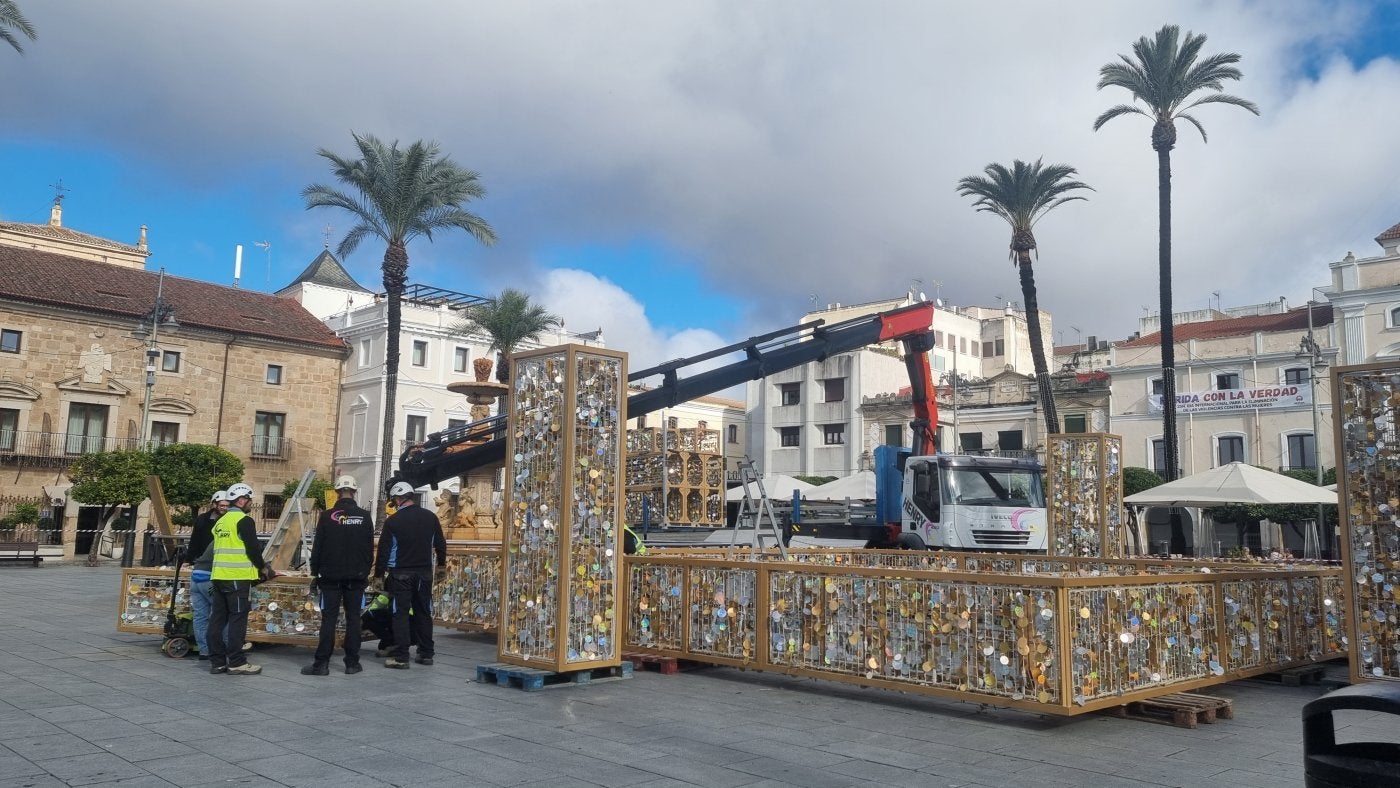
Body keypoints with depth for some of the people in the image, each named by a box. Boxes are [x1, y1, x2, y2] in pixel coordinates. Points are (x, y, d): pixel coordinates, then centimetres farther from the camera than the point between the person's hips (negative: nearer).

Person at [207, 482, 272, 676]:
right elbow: (253, 548, -13)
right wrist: (263, 568, 4)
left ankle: (217, 661, 13)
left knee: (218, 618, 9)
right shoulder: (244, 521, -9)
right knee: (237, 619, -5)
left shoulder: (220, 522, 18)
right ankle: (236, 662, -3)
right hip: (237, 578, -8)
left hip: (219, 575, 8)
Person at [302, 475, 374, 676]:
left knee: (329, 618, 1)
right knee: (353, 618, 5)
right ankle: (352, 662, 7)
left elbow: (317, 546, -2)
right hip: (357, 576, 2)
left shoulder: (327, 516, -6)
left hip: (331, 576, -1)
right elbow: (370, 548, 7)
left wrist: (315, 572, 7)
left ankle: (322, 662, 0)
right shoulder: (364, 517, 1)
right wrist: (366, 571, 16)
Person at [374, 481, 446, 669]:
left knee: (400, 614, 1)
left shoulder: (392, 521, -9)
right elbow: (440, 544, 14)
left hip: (400, 574, -4)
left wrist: (379, 573, 4)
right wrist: (442, 564, 29)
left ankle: (401, 657, -1)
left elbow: (384, 550, -6)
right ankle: (426, 654, 17)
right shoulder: (430, 517, 3)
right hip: (424, 572, 4)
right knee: (424, 613, 12)